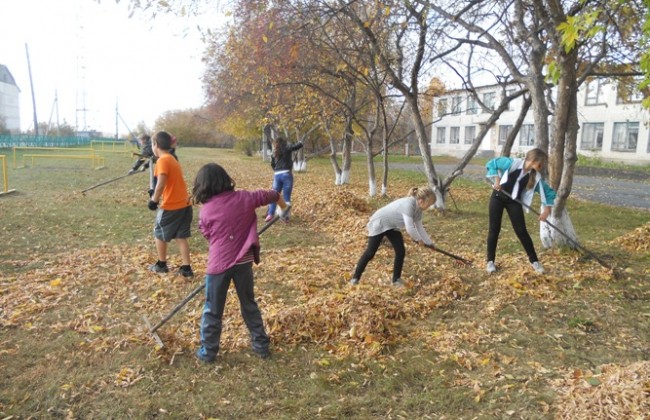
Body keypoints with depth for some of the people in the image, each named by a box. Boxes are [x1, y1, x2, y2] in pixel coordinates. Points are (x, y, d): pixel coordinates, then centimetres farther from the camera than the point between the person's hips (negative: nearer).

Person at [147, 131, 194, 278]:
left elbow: (161, 184, -22)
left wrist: (154, 200, -10)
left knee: (159, 234, 13)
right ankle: (186, 268, 8)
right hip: (184, 204, 7)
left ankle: (161, 265, 24)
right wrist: (156, 195, 17)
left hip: (171, 206, -7)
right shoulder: (173, 159, 15)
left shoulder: (162, 161, -13)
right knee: (181, 237, 11)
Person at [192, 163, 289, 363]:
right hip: (243, 262, 3)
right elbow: (269, 195, 14)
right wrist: (283, 205, 35)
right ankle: (261, 345, 27)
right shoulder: (243, 198, -1)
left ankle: (208, 351, 23)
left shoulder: (206, 211, -5)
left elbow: (208, 236, 9)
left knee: (212, 310, 12)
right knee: (249, 305, 19)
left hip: (219, 264, -3)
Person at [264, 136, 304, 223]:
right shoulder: (286, 148, 1)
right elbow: (300, 145, -3)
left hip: (277, 175, 4)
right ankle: (285, 216, 1)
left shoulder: (273, 153, 14)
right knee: (286, 197, 1)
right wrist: (300, 142, 18)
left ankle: (270, 214, 8)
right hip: (286, 174, -4)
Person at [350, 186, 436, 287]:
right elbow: (410, 228, -36)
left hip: (392, 226, 8)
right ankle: (355, 278, 8)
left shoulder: (418, 208, -5)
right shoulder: (408, 204, -34)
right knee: (370, 253, -4)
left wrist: (430, 243, 5)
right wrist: (419, 239, -18)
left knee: (401, 252, 0)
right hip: (379, 223, -8)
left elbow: (420, 228, 5)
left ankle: (396, 279, 13)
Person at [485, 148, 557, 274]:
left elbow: (549, 192, 1)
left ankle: (534, 261, 14)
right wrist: (496, 179, -19)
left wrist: (547, 210, -8)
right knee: (494, 229, 0)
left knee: (521, 231, 0)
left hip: (514, 202, 2)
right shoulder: (512, 163, -19)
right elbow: (491, 164, -11)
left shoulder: (536, 177, -8)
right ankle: (491, 261, 11)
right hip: (498, 198, -2)